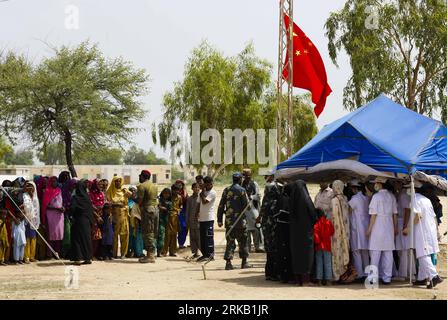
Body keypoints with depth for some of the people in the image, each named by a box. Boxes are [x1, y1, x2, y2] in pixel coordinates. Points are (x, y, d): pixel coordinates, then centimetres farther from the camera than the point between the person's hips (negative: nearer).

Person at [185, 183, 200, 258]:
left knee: (199, 237, -6)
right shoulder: (189, 199, 11)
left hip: (199, 220, -4)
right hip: (191, 221, 4)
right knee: (192, 237, 5)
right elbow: (187, 211, 13)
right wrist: (187, 222, 8)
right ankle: (195, 252, 11)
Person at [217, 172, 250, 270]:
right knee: (242, 241, 8)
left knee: (230, 241, 6)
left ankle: (228, 262, -2)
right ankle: (244, 262, 11)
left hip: (229, 220, 4)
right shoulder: (242, 190, -7)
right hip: (240, 219, -4)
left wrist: (219, 219, 10)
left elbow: (221, 206, 6)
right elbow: (246, 204, -10)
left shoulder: (226, 190, 6)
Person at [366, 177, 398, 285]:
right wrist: (395, 228, 18)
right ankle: (387, 278, 9)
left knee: (375, 253, 0)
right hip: (389, 228, 5)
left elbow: (374, 215, -10)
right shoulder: (391, 196, 6)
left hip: (378, 228, -5)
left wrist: (369, 229, -4)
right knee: (388, 254, 7)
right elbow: (395, 214, 9)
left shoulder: (376, 196, -10)